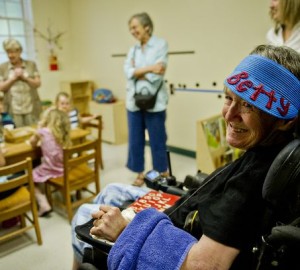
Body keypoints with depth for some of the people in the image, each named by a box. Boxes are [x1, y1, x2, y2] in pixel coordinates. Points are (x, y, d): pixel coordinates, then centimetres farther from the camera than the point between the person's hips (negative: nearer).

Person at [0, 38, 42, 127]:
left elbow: (38, 83, 2)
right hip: (13, 110, 0)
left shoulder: (31, 65, 7)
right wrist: (13, 78, -10)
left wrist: (24, 77, -11)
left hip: (32, 108, 1)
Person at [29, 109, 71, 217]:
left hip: (50, 170, -5)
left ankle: (44, 204, 2)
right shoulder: (64, 133, 3)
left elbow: (32, 142, 11)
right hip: (65, 168, 5)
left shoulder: (42, 131, -7)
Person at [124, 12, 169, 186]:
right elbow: (128, 72, -5)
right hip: (134, 102, 5)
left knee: (158, 141, 4)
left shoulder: (161, 44, -2)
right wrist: (149, 68, -16)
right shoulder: (132, 50, 12)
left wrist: (137, 71, -4)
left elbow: (157, 75, -14)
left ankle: (164, 176, 22)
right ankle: (140, 174, 26)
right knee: (135, 140, 10)